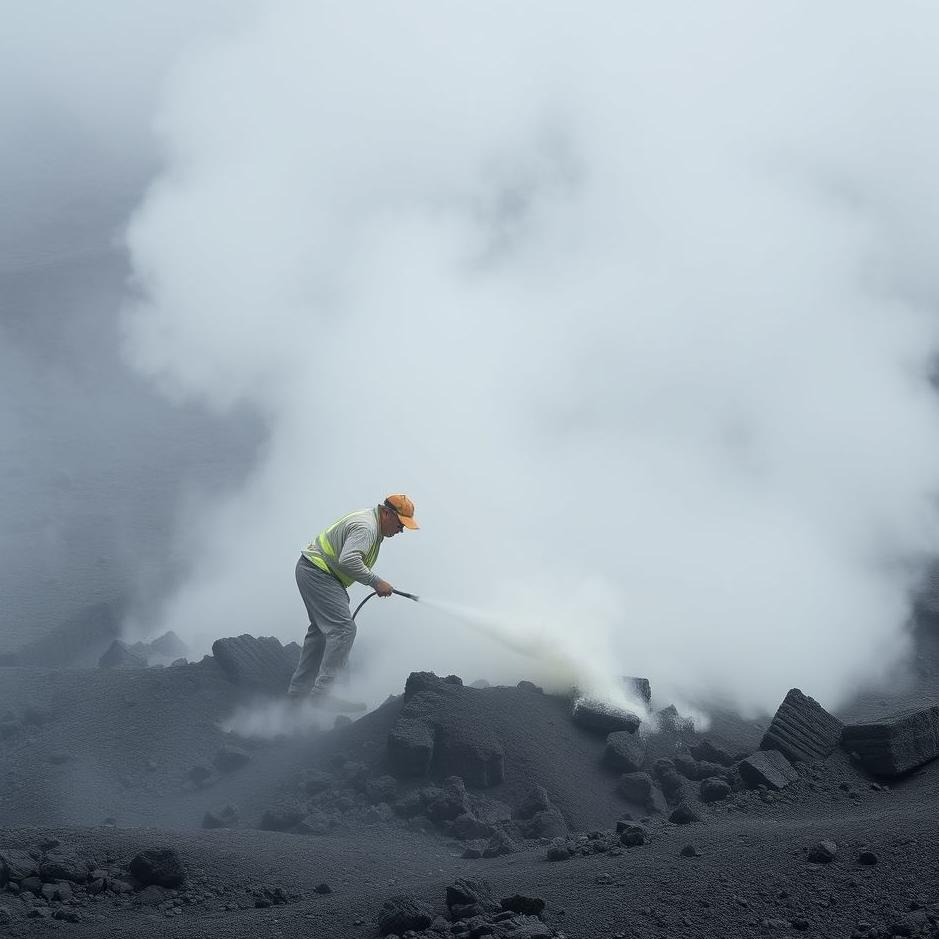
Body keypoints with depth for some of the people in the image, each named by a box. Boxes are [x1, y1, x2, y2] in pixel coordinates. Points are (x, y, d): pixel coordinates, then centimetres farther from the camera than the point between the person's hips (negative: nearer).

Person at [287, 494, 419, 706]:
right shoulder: (365, 527, -20)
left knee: (321, 629, 17)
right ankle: (322, 693, -18)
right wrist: (376, 582, -24)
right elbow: (348, 561, -32)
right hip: (317, 573, -12)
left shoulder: (371, 524, 15)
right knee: (343, 629, -16)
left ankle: (299, 689, 22)